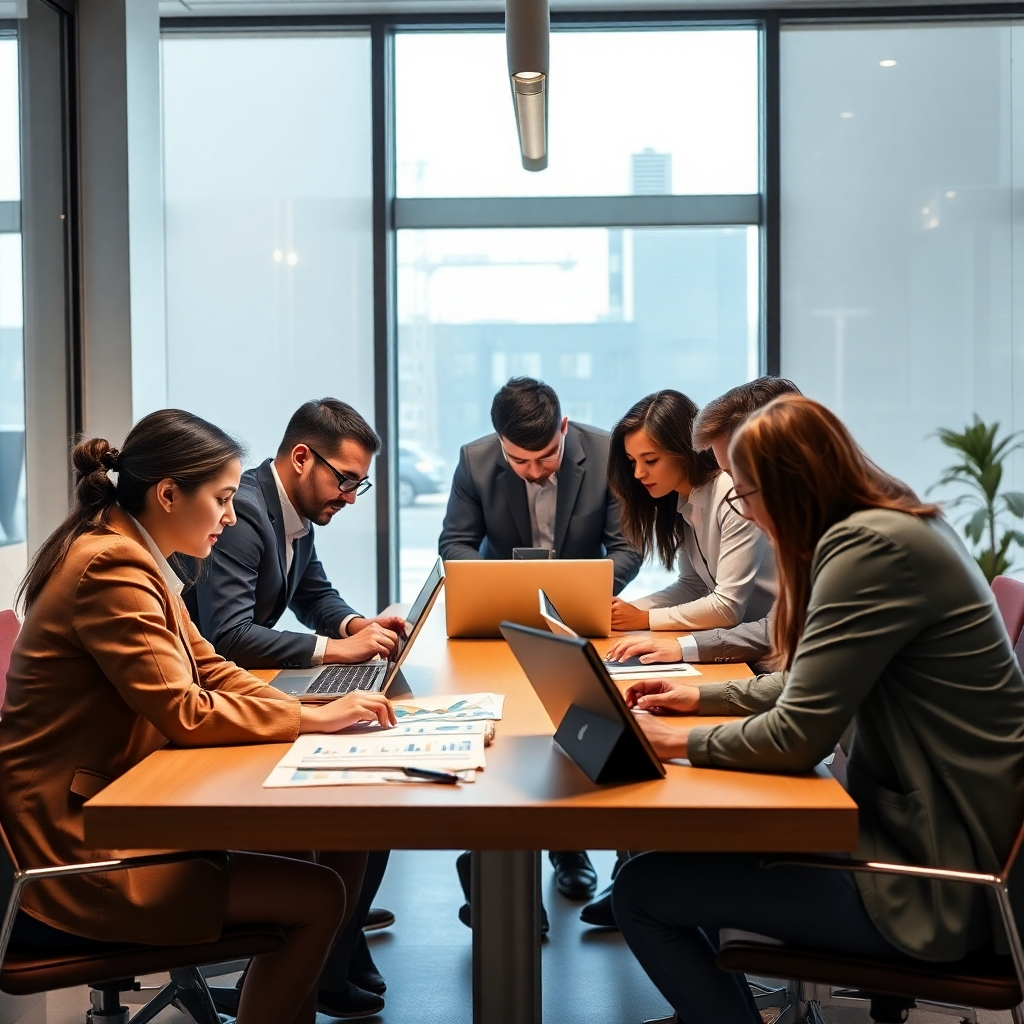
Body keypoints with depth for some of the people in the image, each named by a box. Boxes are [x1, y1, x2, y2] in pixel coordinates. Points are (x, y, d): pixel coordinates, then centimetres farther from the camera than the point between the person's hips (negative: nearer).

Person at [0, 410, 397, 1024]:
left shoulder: (136, 559, 10)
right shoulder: (112, 569, -20)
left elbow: (210, 670, 12)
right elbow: (185, 714, -22)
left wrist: (317, 710, -2)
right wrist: (315, 720, -13)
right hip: (78, 849, -10)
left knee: (342, 840, 5)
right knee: (318, 896, -14)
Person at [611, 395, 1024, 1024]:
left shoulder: (872, 548, -21)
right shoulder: (893, 527, 10)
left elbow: (796, 737, -21)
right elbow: (812, 681, 21)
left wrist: (678, 743, -7)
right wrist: (702, 695, 18)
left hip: (934, 886, -10)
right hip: (923, 826, 10)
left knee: (643, 891, -8)